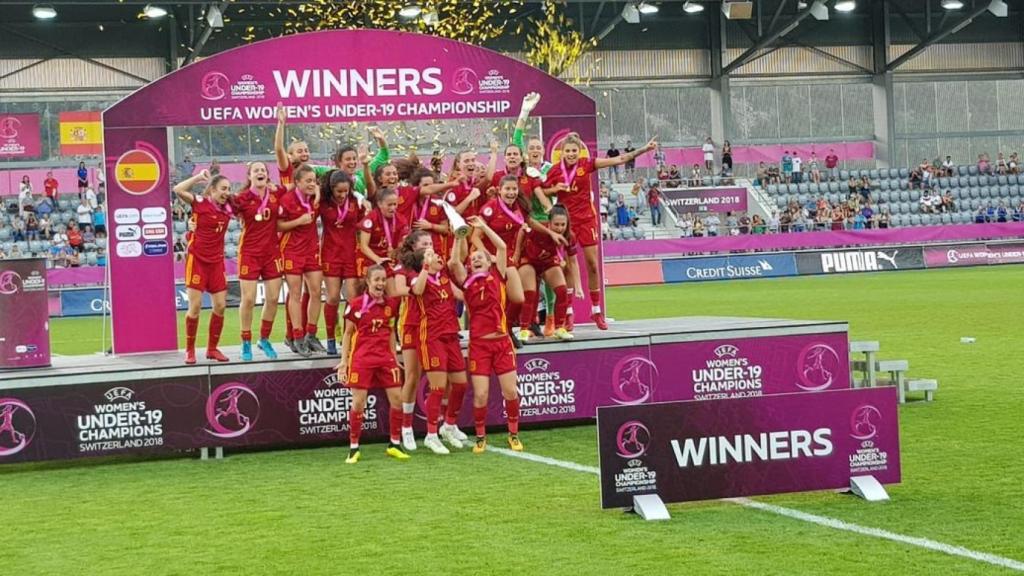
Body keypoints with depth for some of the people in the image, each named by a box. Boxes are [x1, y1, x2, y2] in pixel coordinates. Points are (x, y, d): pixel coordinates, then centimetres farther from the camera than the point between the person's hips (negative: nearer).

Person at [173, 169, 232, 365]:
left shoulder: (228, 209, 3)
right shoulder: (200, 203, -10)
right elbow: (178, 190, -23)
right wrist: (199, 177, -18)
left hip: (216, 261, 5)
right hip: (197, 259, -5)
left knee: (220, 306, 2)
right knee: (195, 306, -5)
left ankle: (212, 348, 16)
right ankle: (190, 350, 6)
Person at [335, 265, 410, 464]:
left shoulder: (390, 304, 6)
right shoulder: (355, 304, -5)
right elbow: (347, 334, 2)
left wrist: (394, 357, 14)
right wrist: (344, 361, -2)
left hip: (385, 358, 4)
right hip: (361, 358, -4)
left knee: (397, 399, -1)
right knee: (358, 403, -5)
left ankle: (395, 444, 12)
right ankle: (353, 448, 6)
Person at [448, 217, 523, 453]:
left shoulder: (498, 277, 7)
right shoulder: (467, 282, 7)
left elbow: (502, 247, -1)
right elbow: (454, 262, -7)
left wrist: (483, 226, 2)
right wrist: (460, 236, -4)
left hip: (501, 342, 0)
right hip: (478, 344, 0)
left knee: (510, 391, -1)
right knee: (480, 395, -5)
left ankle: (513, 434, 17)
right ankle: (480, 437, 13)